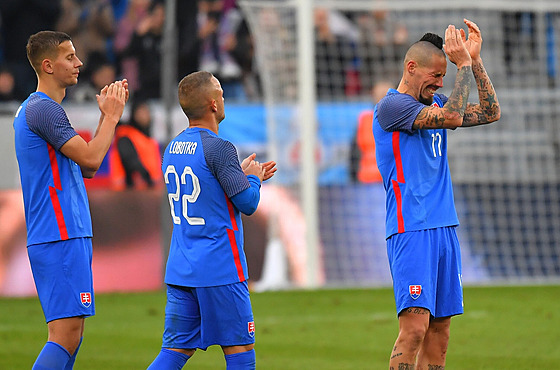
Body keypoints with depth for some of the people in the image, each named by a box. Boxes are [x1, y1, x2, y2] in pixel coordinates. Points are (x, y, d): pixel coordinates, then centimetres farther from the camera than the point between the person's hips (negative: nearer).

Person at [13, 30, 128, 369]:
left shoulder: (36, 109, 20)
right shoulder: (44, 109, -12)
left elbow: (86, 167, 22)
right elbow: (90, 159, -19)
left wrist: (109, 114, 16)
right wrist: (111, 115, -5)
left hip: (69, 236, 11)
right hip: (61, 239, -11)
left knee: (72, 336, 10)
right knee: (66, 335, -15)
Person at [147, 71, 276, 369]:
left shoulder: (172, 149, 11)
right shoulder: (218, 148, -14)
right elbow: (247, 203, -13)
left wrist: (245, 176, 25)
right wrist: (253, 178, 7)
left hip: (179, 270, 7)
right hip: (220, 269, -7)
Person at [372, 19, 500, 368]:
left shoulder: (434, 104, 17)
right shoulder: (391, 106, -8)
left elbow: (490, 113, 15)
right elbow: (453, 117, -18)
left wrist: (475, 59, 9)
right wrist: (464, 64, -10)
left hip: (444, 228, 8)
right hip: (411, 231, -8)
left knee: (439, 330, 5)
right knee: (415, 326, -17)